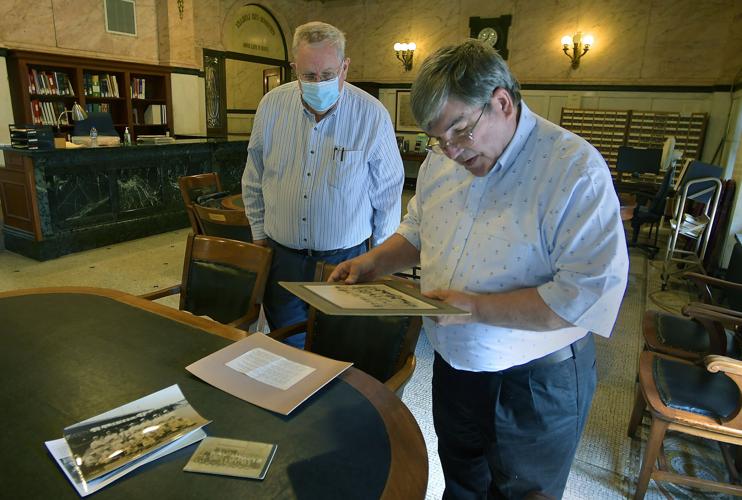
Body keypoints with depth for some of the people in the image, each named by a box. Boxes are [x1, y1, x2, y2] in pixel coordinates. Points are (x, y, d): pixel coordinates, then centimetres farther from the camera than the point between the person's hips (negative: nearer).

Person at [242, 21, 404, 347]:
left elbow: (388, 192, -2)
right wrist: (259, 234, 10)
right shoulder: (272, 106, -2)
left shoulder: (373, 116, -11)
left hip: (344, 259, -2)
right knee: (286, 350, 17)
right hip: (281, 256, 3)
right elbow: (254, 179, 10)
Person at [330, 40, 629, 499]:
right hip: (454, 363, 6)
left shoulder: (576, 168, -24)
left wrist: (477, 306, -28)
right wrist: (372, 263, -6)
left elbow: (590, 293, -29)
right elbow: (418, 234, 11)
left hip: (536, 382, -5)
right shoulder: (441, 160, -2)